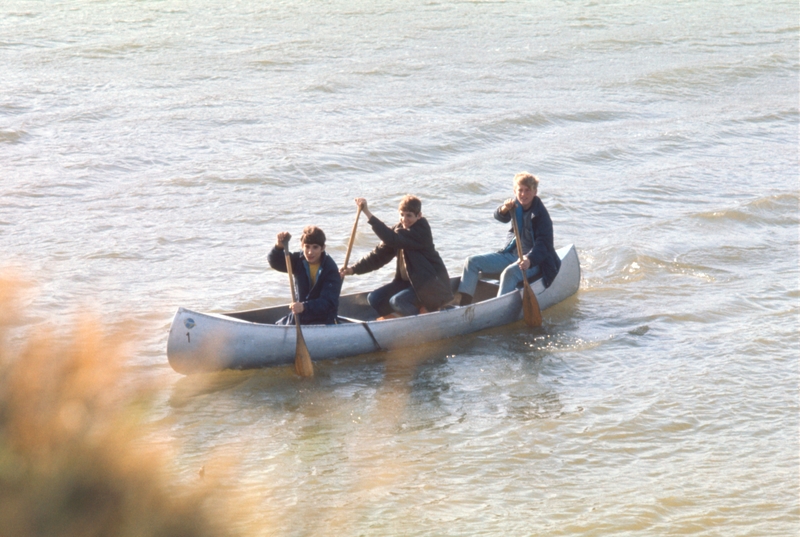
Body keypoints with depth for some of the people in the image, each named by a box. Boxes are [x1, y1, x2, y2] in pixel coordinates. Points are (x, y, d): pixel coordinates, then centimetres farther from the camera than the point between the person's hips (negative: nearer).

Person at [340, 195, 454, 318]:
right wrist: (354, 269, -12)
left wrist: (368, 214, -40)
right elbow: (380, 254, 0)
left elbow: (392, 239, -34)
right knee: (374, 299, -3)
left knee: (397, 301, -29)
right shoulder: (399, 229, 4)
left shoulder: (421, 231, -20)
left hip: (430, 285, -8)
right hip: (406, 281, 8)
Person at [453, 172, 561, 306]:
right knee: (472, 262, -2)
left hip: (534, 260, -8)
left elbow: (543, 245, -25)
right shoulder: (516, 204, 3)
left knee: (509, 273, -38)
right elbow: (500, 217, -11)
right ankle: (461, 301, -15)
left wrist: (530, 260, -43)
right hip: (511, 254, 8)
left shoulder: (541, 215, -17)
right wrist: (504, 209, -35)